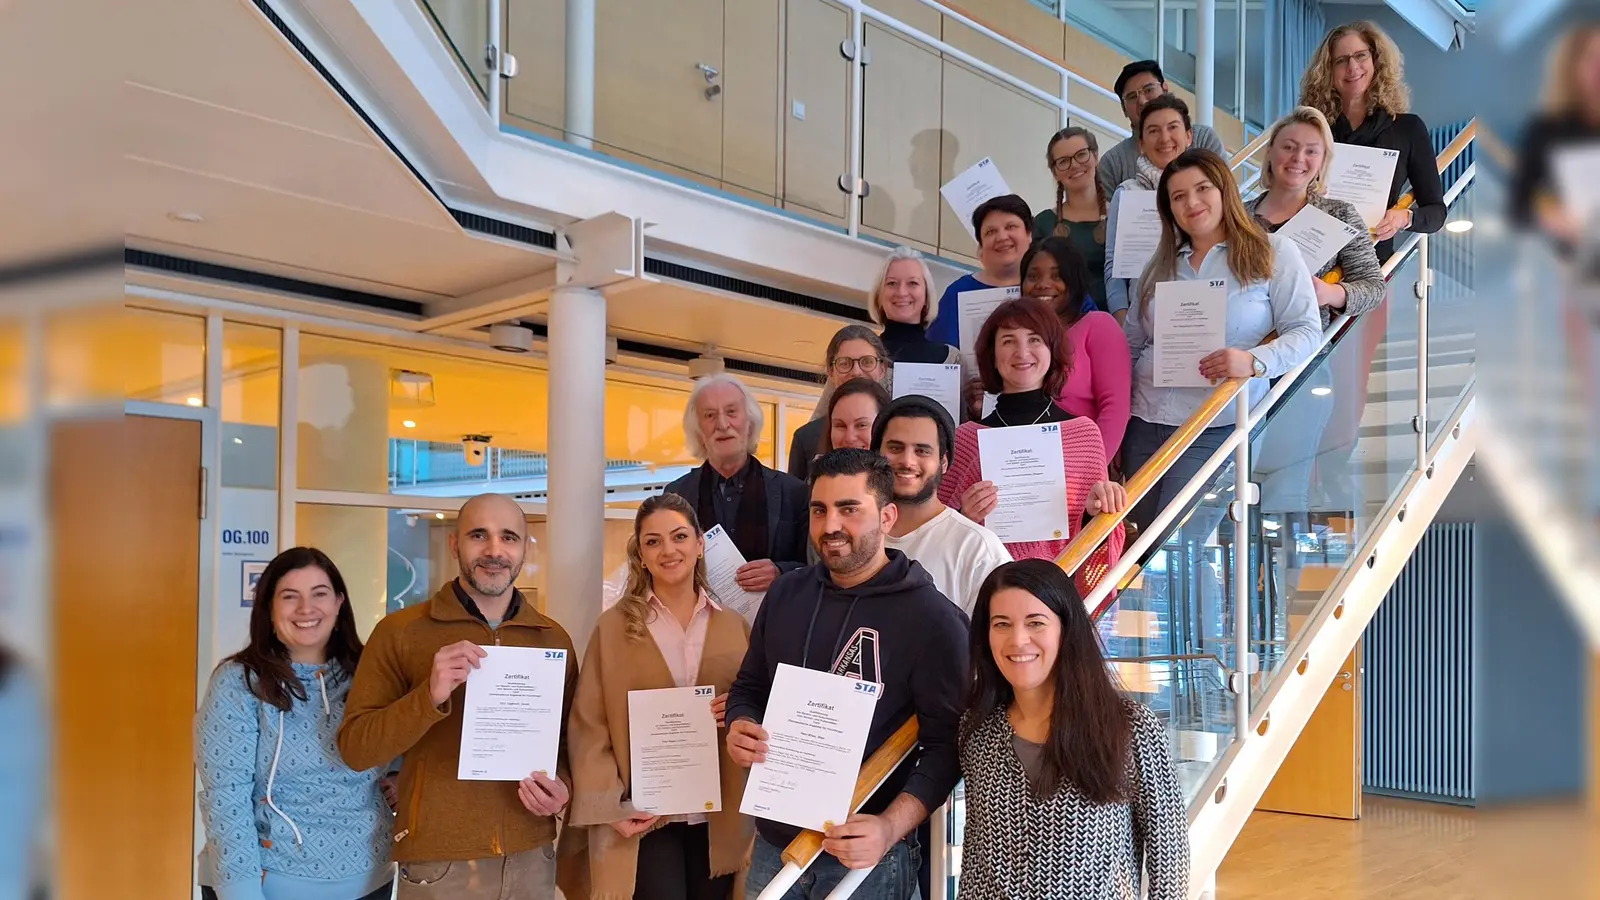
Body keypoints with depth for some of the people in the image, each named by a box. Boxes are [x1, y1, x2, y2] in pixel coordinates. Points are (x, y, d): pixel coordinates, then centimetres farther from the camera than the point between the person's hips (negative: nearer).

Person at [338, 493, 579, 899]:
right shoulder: (400, 631, -5)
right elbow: (354, 747, -9)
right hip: (438, 863, -3)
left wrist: (563, 786, -5)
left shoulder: (554, 638, 6)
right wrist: (429, 696, -23)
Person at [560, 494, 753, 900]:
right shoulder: (613, 627, -1)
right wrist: (609, 807, -12)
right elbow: (588, 728, -3)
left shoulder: (734, 626, 6)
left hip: (720, 820, 3)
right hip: (644, 820, -3)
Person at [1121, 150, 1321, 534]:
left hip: (1216, 427, -5)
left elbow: (1307, 332, -6)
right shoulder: (1161, 264, 16)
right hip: (1144, 422, 5)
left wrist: (1254, 361, -24)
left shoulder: (1273, 253, 1)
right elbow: (1130, 344, 17)